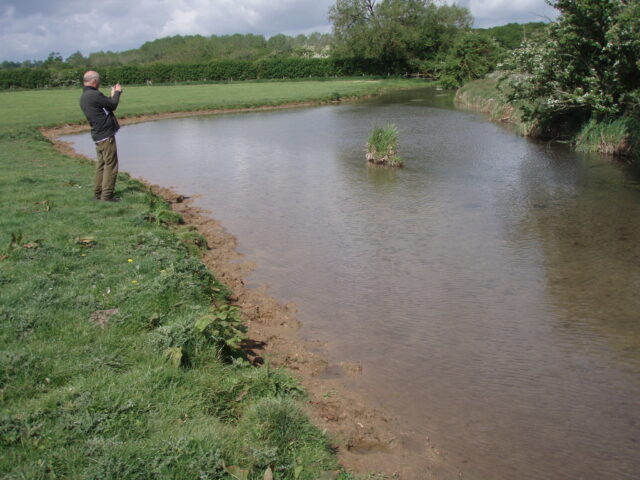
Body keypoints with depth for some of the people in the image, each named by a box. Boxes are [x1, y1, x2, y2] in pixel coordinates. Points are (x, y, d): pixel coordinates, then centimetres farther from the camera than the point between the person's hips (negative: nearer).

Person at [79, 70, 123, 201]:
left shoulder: (83, 97, 12)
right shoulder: (95, 95, -18)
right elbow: (113, 105, -8)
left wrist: (112, 95, 20)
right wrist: (117, 92, 6)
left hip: (97, 136, 10)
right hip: (106, 135, -10)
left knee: (101, 164, 17)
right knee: (111, 165, -4)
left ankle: (98, 193, 21)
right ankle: (107, 195, -3)